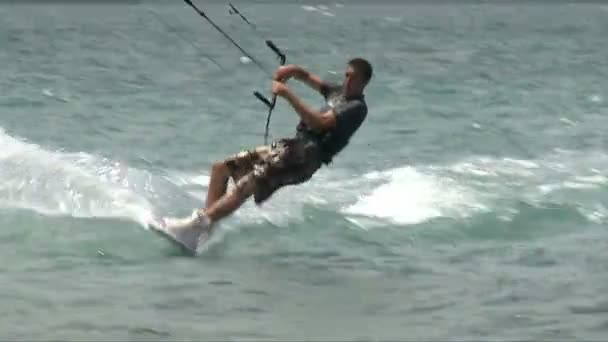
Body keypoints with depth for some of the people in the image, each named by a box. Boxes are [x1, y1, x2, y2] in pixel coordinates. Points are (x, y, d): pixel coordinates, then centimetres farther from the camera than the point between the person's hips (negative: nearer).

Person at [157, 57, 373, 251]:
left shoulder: (356, 107, -9)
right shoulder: (339, 92, 20)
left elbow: (319, 123, -22)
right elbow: (307, 77, 32)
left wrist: (288, 94, -21)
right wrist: (289, 71, 8)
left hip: (306, 156, -10)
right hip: (293, 145, 10)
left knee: (246, 185, -27)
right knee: (221, 168, 6)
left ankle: (196, 226, -37)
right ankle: (204, 229, -3)